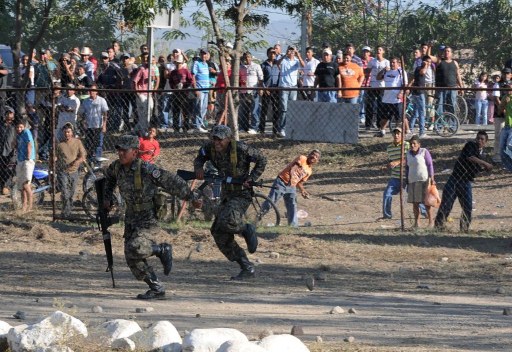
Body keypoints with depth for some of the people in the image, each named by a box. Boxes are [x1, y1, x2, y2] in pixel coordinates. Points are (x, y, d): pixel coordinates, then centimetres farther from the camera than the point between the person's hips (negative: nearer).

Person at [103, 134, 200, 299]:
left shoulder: (146, 169, -23)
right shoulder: (117, 167, -2)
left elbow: (172, 182, -20)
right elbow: (109, 176, 23)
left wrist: (191, 197, -17)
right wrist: (107, 196, 17)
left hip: (150, 219, -7)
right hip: (131, 217, 7)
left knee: (135, 249, -28)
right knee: (132, 260, 2)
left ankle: (163, 250, 0)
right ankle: (157, 289, 15)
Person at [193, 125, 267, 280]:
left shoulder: (241, 149, -17)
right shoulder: (210, 148, -2)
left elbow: (262, 160, -6)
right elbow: (200, 158, 18)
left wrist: (251, 179, -12)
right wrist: (198, 168, -4)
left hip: (242, 193, -7)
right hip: (227, 194, 8)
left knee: (226, 222, -32)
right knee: (219, 233, 2)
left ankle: (247, 230, 2)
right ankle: (247, 269, 7)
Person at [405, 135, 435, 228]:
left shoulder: (424, 152, -4)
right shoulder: (408, 154, 11)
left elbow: (430, 165, -4)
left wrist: (431, 178, -11)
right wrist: (407, 181, 16)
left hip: (424, 180, -5)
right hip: (412, 181, 5)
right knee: (415, 202, 2)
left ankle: (431, 221, 3)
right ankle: (416, 221, 7)